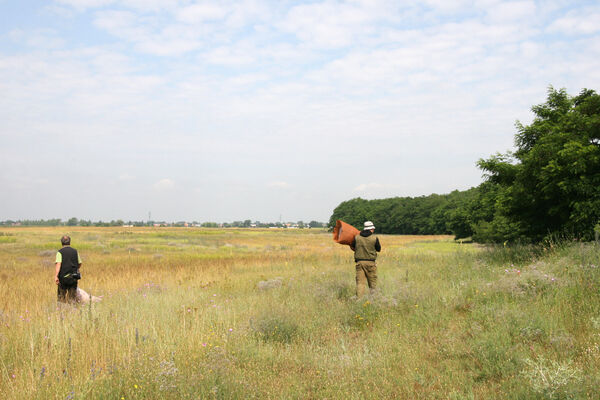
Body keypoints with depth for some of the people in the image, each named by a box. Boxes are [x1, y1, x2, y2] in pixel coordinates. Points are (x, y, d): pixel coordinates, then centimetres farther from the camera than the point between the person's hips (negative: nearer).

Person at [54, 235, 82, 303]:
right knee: (72, 298, 5)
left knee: (62, 297, 10)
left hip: (63, 277, -2)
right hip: (74, 277, 2)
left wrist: (56, 276, -21)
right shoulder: (75, 251, 7)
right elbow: (79, 264, 15)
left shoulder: (60, 252, -3)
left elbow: (58, 264, -16)